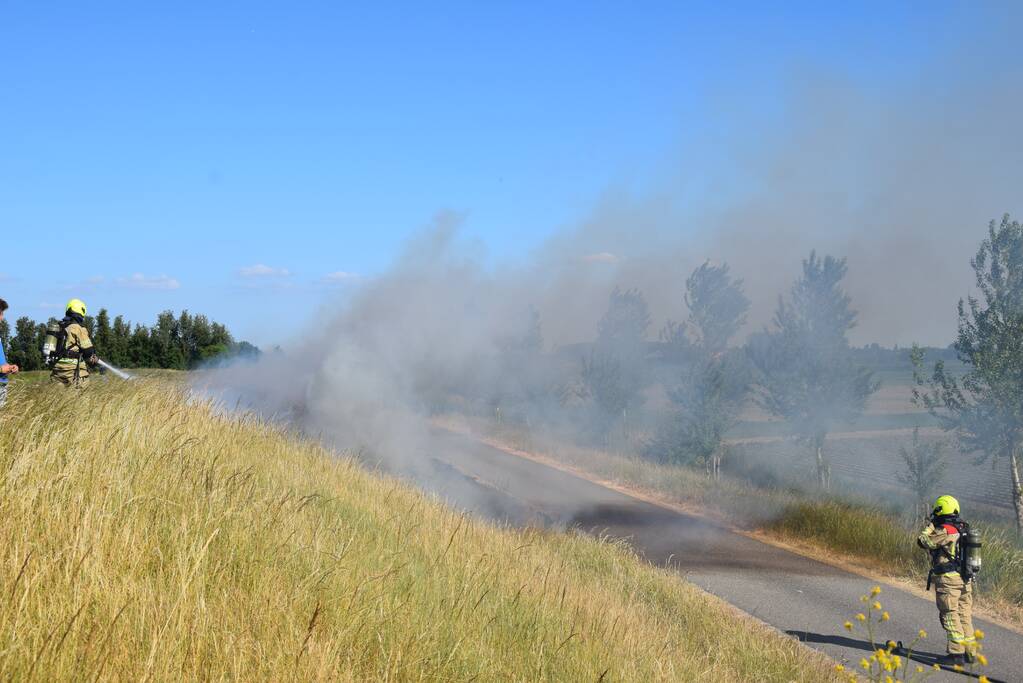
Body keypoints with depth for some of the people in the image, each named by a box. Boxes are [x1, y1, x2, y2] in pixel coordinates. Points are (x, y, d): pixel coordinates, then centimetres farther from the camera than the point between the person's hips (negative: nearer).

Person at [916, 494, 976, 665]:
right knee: (965, 615, 13)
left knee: (950, 616, -4)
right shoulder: (962, 529, 10)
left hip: (948, 580, -8)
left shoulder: (944, 531, -16)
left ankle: (957, 653, -6)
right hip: (966, 580, 8)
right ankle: (969, 650, 17)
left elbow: (923, 542, -14)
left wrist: (930, 526, 1)